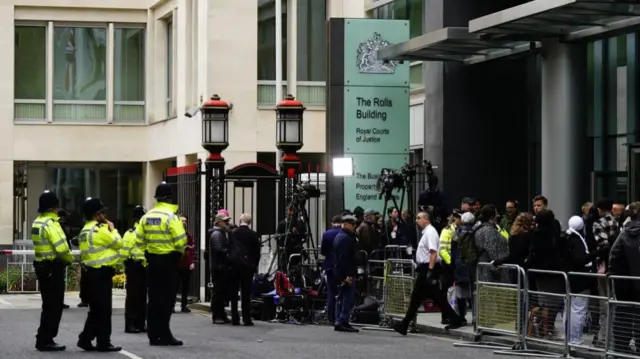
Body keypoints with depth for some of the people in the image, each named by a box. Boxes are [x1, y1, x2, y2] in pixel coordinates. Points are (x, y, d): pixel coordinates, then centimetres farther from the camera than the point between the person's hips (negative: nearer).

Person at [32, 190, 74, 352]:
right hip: (53, 268, -9)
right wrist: (70, 259, -5)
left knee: (49, 305, 16)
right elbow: (62, 248, -24)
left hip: (41, 266, 9)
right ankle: (45, 340, -2)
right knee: (54, 306, -3)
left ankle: (44, 339, 20)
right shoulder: (51, 224, -18)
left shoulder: (37, 222, 12)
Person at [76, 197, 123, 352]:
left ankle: (85, 339, 14)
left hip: (92, 271, 10)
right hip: (102, 273, -10)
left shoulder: (85, 230, 15)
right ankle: (103, 342, 0)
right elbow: (118, 243, -9)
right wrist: (112, 228, 2)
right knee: (104, 309, -4)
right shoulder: (99, 229, -15)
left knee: (96, 308, 14)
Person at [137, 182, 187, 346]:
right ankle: (164, 335, -4)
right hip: (169, 260, -6)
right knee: (167, 298, -2)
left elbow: (140, 239, 6)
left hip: (152, 260, 6)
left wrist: (147, 254, 15)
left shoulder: (146, 217, 7)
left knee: (154, 298, 11)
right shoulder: (171, 217, -13)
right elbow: (181, 241, -17)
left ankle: (154, 335, 13)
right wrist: (179, 252, 4)